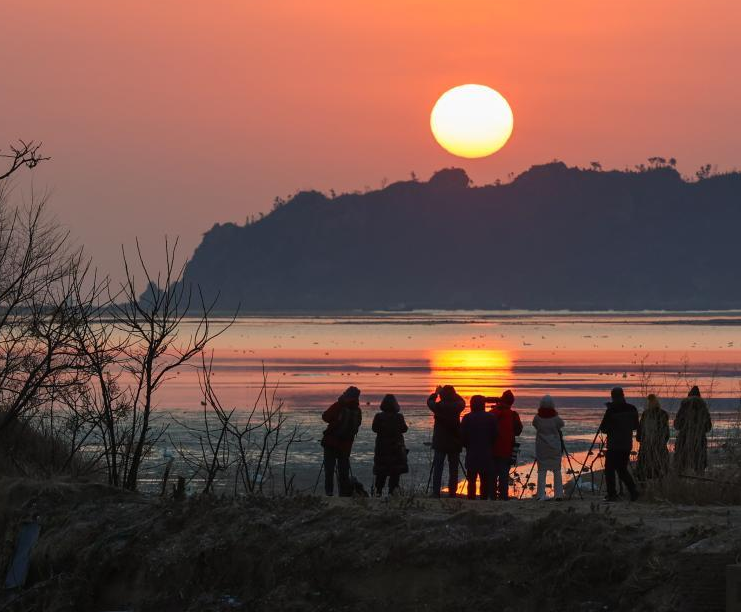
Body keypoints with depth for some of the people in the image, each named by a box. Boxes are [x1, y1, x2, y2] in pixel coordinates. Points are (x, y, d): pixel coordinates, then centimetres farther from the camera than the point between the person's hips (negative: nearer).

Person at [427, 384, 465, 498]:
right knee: (453, 470, 6)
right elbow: (462, 402, 15)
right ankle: (452, 493, 3)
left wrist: (436, 393, 25)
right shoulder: (456, 407, -9)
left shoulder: (438, 406, -11)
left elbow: (429, 401, 11)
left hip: (440, 443, -1)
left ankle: (436, 493, -1)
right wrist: (453, 394, 21)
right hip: (454, 443, 1)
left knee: (437, 469, 4)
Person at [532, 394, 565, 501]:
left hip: (541, 448, 1)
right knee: (557, 471, 8)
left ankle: (541, 495, -3)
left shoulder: (537, 418, -6)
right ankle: (558, 494, 5)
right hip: (555, 448, -1)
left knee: (542, 471, 4)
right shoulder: (556, 418, -9)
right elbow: (561, 425, 7)